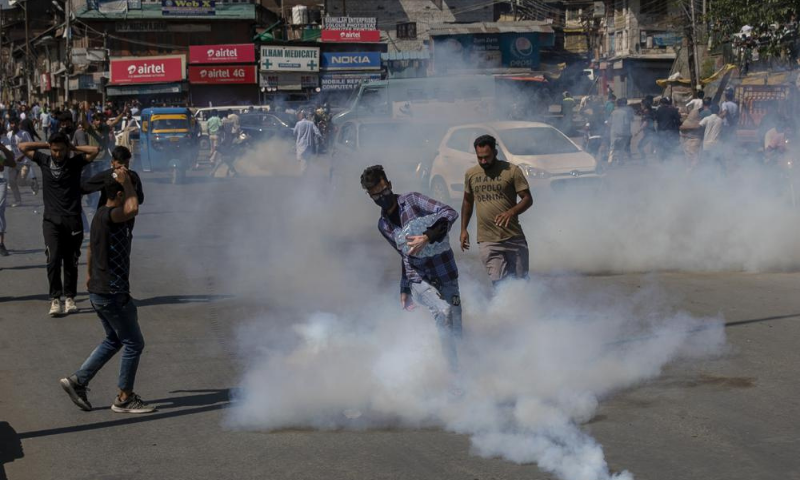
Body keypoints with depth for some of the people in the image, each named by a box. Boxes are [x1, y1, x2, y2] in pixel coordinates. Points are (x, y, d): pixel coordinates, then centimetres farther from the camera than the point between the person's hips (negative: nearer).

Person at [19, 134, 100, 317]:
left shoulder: (75, 162, 4)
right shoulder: (44, 161, 6)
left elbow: (95, 150, -6)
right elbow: (22, 147, 7)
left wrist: (73, 148, 2)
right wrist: (45, 145, 7)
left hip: (73, 220, 0)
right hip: (52, 221, 0)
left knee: (71, 262, 4)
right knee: (53, 259, -10)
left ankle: (70, 298, 14)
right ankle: (55, 299, -8)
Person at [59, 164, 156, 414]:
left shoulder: (101, 216, 12)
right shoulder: (110, 216, -20)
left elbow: (92, 248, 26)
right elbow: (132, 209, -42)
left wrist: (92, 276, 39)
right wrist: (126, 182, -27)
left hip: (99, 290, 10)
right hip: (113, 293, -10)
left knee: (114, 341, 21)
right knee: (134, 343, 1)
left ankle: (78, 380, 17)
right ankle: (124, 398, 8)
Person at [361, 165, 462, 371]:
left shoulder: (411, 200, -4)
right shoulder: (383, 225, 10)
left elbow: (450, 214, -16)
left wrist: (427, 237, -28)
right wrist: (404, 290, 19)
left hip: (446, 276, -1)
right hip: (419, 281, 1)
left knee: (455, 331, -5)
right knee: (443, 311, -28)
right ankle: (454, 368, -26)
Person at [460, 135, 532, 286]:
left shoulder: (511, 171, -2)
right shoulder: (471, 174, 9)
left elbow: (527, 199, -3)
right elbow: (467, 201, 22)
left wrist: (511, 212, -22)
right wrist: (463, 229, 17)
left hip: (514, 238, -1)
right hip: (487, 241, 1)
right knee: (499, 283, -12)